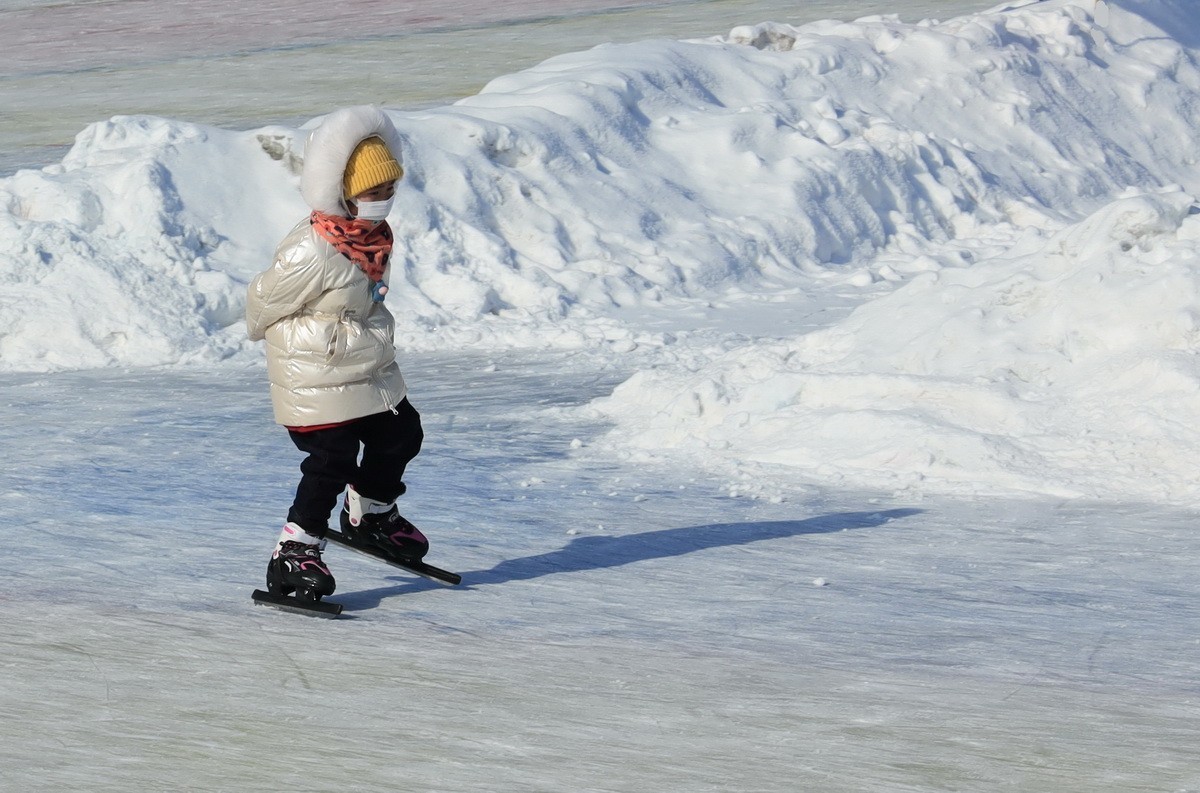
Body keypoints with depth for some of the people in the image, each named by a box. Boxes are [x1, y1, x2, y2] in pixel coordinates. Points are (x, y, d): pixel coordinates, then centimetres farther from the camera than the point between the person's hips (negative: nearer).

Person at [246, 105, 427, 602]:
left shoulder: (374, 234, 0)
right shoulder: (310, 254, -28)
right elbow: (262, 304, -15)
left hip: (374, 371, 9)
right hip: (318, 379, -9)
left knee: (400, 436, 20)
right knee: (332, 461, -9)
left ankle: (370, 515, 45)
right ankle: (295, 552, 3)